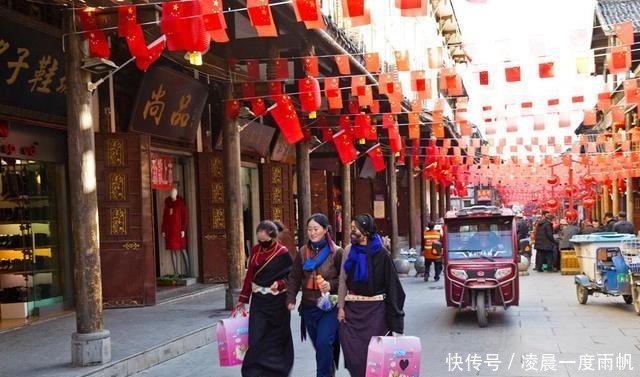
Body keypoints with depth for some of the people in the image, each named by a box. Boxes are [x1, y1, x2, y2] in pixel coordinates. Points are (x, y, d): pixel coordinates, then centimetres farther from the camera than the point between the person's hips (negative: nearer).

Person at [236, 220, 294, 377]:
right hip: (258, 301, 4)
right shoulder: (255, 250, 4)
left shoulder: (283, 253, -10)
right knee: (256, 339, -2)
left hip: (276, 302, -4)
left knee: (275, 339, 7)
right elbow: (249, 275, 9)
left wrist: (280, 283, -24)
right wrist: (243, 299, 8)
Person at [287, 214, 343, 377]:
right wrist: (291, 299, -7)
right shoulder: (302, 252, 6)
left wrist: (331, 285, -18)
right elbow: (294, 278, 6)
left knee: (324, 343, -17)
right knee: (319, 345, 11)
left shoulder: (336, 252, -5)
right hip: (309, 307, 4)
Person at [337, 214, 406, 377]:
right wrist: (341, 307, 0)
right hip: (352, 307, 3)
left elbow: (391, 284, -6)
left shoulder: (381, 254, -7)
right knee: (352, 350, 2)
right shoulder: (349, 251, 2)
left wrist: (393, 315, -7)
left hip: (375, 308, -3)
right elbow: (343, 280, 5)